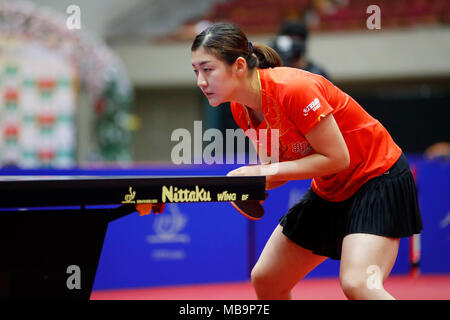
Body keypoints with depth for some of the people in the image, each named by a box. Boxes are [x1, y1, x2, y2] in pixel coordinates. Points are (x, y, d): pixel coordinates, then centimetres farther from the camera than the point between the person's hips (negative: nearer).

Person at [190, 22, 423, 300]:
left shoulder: (292, 89, -28)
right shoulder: (241, 109, -3)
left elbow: (337, 158, -24)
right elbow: (278, 167, 5)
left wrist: (268, 171, -25)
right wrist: (247, 181, -16)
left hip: (377, 175, -9)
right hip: (328, 191, 9)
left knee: (356, 284, -29)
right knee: (264, 280, 10)